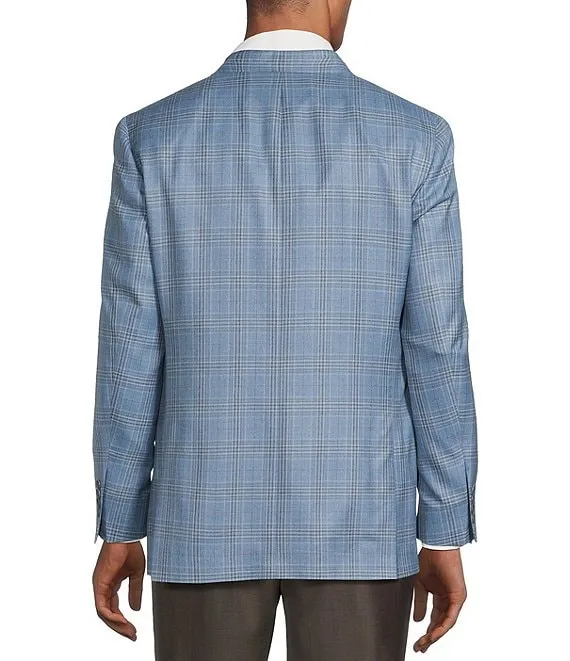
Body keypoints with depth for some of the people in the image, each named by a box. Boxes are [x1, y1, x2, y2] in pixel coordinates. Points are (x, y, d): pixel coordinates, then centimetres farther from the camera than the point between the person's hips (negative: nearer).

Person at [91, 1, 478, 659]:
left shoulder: (151, 138, -6)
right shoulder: (415, 139, -7)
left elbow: (131, 356, -4)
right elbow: (436, 353, -6)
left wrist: (119, 531, 6)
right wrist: (445, 535, 4)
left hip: (208, 515, 1)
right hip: (357, 520, 0)